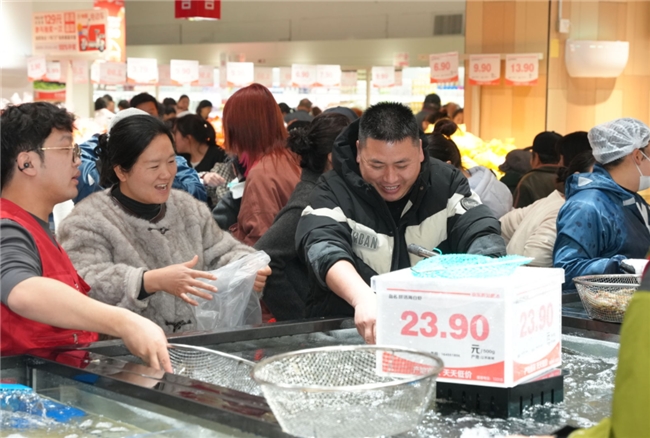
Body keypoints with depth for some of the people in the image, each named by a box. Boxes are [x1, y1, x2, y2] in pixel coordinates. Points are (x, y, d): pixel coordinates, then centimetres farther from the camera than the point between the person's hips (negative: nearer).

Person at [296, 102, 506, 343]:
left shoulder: (446, 183, 3)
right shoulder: (334, 192, -5)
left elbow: (482, 236, -9)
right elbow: (323, 247, -23)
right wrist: (363, 297, -43)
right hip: (348, 327, -1)